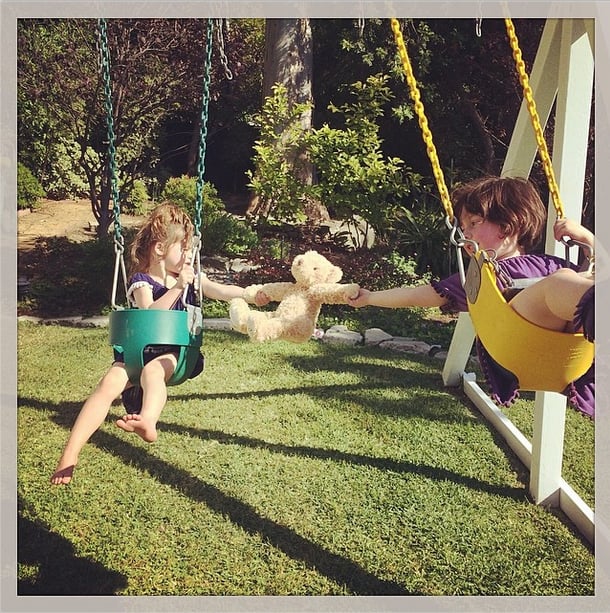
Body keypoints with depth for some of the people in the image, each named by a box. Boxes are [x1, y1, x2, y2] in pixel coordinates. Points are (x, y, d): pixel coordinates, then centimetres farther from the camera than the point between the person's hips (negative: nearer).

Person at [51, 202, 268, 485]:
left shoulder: (190, 277, 14)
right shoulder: (141, 281, 2)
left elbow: (221, 291, 8)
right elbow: (148, 314, -16)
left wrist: (253, 295, -6)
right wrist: (177, 287, -21)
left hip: (174, 352, 1)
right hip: (138, 349, -1)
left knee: (152, 370, -35)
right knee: (109, 384, -25)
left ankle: (148, 422, -65)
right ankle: (69, 455, -29)